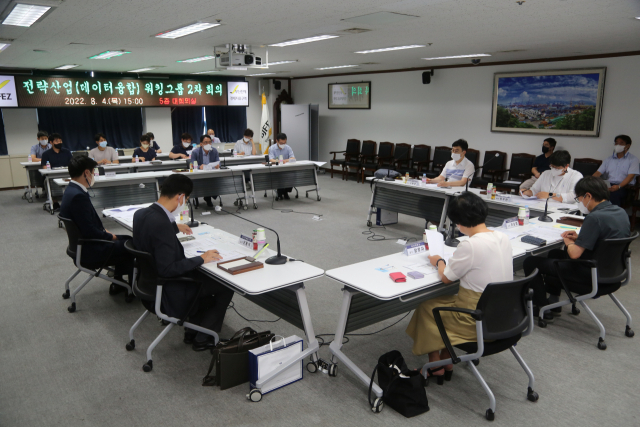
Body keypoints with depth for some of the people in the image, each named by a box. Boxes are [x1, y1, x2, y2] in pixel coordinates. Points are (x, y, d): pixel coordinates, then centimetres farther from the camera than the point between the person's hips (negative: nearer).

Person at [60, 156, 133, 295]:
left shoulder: (72, 190, 4)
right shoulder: (78, 196, -28)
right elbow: (89, 231, -27)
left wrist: (103, 230, 5)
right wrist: (110, 236, -12)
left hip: (83, 242, 10)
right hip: (89, 251, -10)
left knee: (127, 240, 19)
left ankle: (118, 283, 24)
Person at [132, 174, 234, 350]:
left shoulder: (141, 214, -4)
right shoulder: (162, 224, -32)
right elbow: (167, 269, -31)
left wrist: (175, 227, 29)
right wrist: (201, 259, -22)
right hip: (170, 294, -9)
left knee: (204, 276, 28)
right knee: (226, 286, 4)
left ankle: (192, 330, 31)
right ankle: (203, 338, 14)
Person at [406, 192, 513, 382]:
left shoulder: (470, 245, -26)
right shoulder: (503, 238, -3)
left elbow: (446, 277, -12)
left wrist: (439, 262, 8)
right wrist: (448, 262, 16)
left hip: (478, 324, -7)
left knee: (426, 308, 15)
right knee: (449, 301, 28)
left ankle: (436, 367, 27)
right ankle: (447, 364, 32)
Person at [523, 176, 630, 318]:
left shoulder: (594, 217, -26)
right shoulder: (621, 212, 2)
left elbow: (575, 254, -27)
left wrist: (568, 242, -5)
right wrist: (579, 238, 7)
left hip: (591, 279, -10)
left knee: (531, 262, -2)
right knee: (555, 254, 30)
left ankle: (543, 308, 13)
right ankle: (553, 302, 36)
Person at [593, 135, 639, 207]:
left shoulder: (632, 159, 8)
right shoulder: (608, 160, 22)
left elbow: (630, 176, -5)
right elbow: (598, 173, 14)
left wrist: (619, 186, -23)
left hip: (624, 187, -4)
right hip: (608, 185, 4)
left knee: (613, 194, -38)